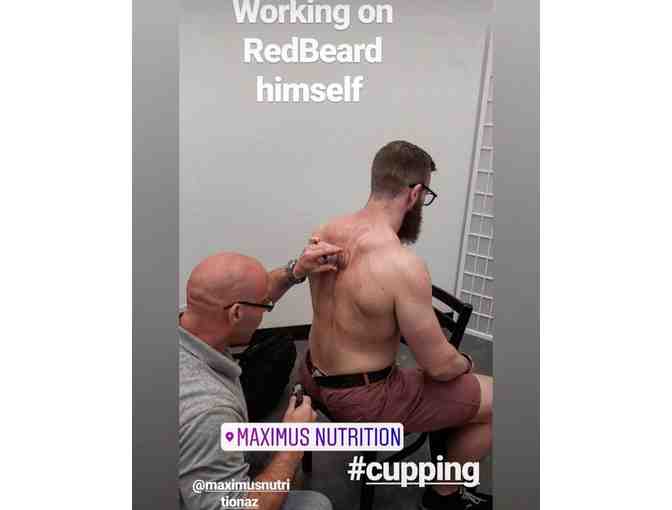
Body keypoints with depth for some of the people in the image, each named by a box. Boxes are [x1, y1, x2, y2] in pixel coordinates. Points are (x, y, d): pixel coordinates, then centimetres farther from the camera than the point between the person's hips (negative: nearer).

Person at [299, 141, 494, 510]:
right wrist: (465, 363, 1)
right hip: (362, 401, -8)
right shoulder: (403, 264, -30)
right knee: (492, 401, 5)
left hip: (314, 377, 8)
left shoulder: (325, 233, -5)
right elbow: (439, 365, -21)